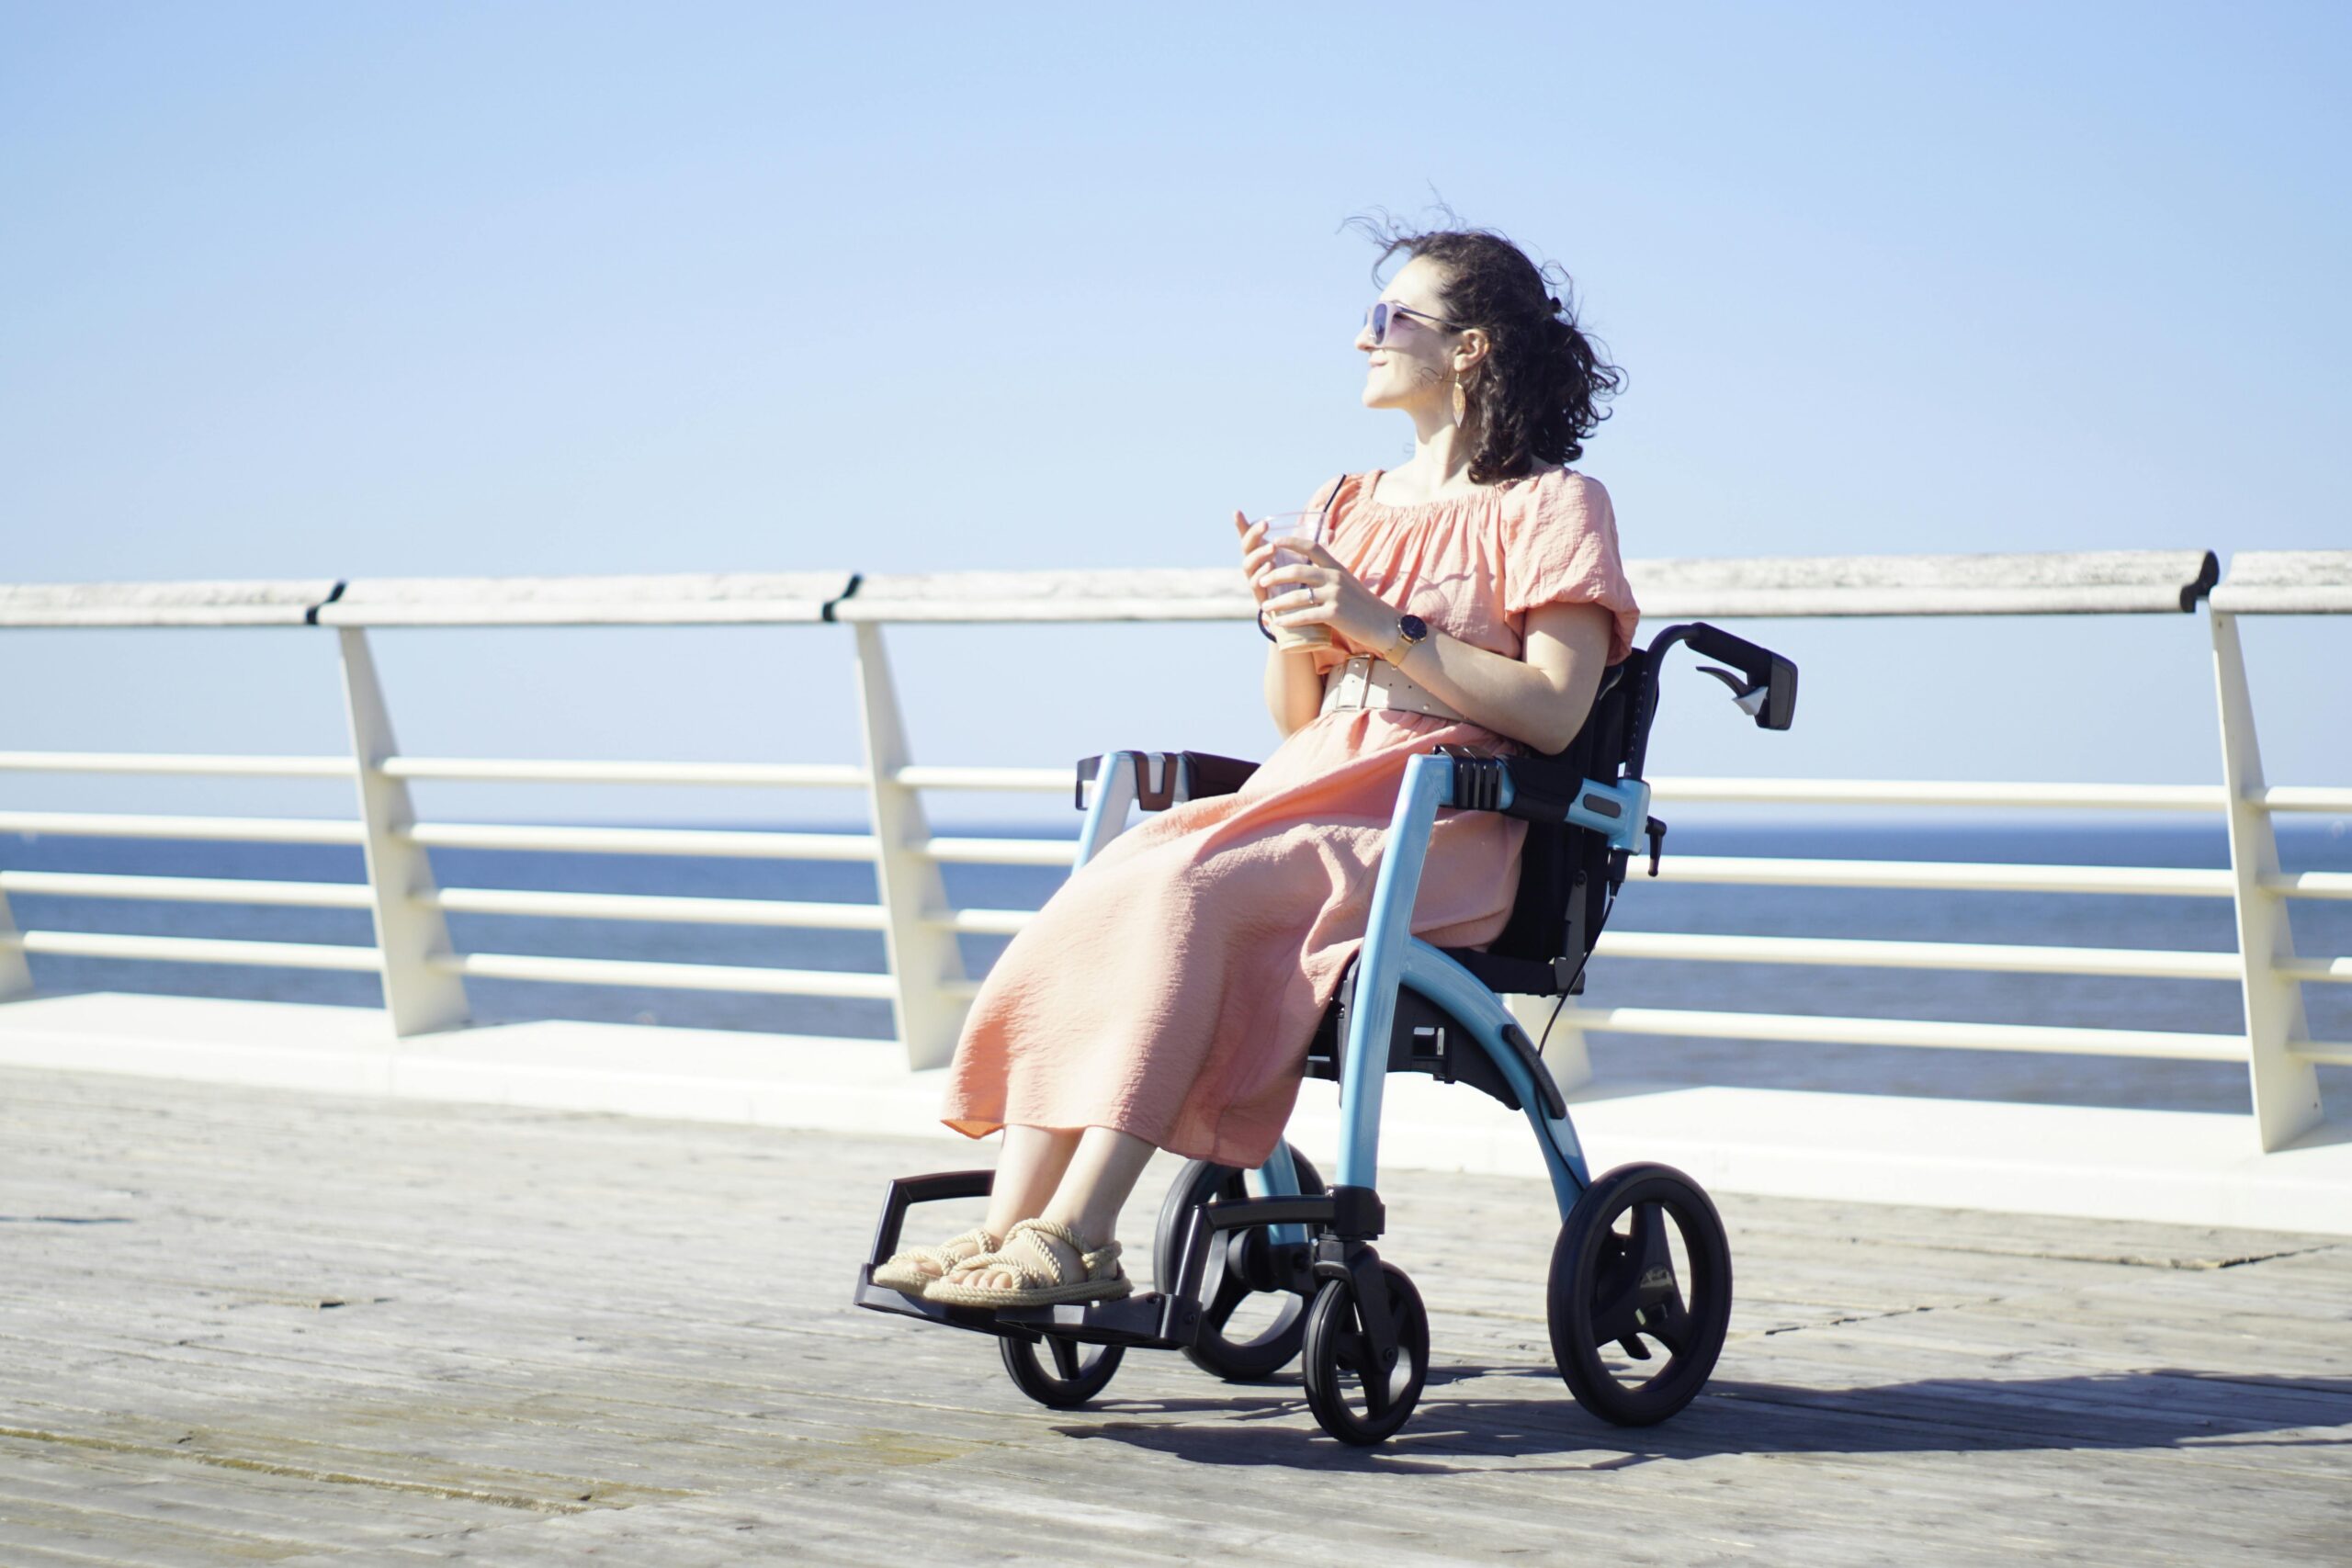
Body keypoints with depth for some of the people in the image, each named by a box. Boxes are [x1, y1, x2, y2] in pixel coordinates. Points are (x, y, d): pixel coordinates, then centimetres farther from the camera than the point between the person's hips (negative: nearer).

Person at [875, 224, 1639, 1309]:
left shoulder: (1549, 506, 4)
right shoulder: (1353, 505, 26)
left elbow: (1553, 712, -9)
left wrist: (1384, 628, -13)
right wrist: (1291, 621, 1)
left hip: (1437, 843, -6)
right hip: (1305, 799, 7)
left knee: (1189, 891, -33)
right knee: (1095, 899, -23)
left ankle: (1076, 1240, -37)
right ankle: (1010, 1226, -31)